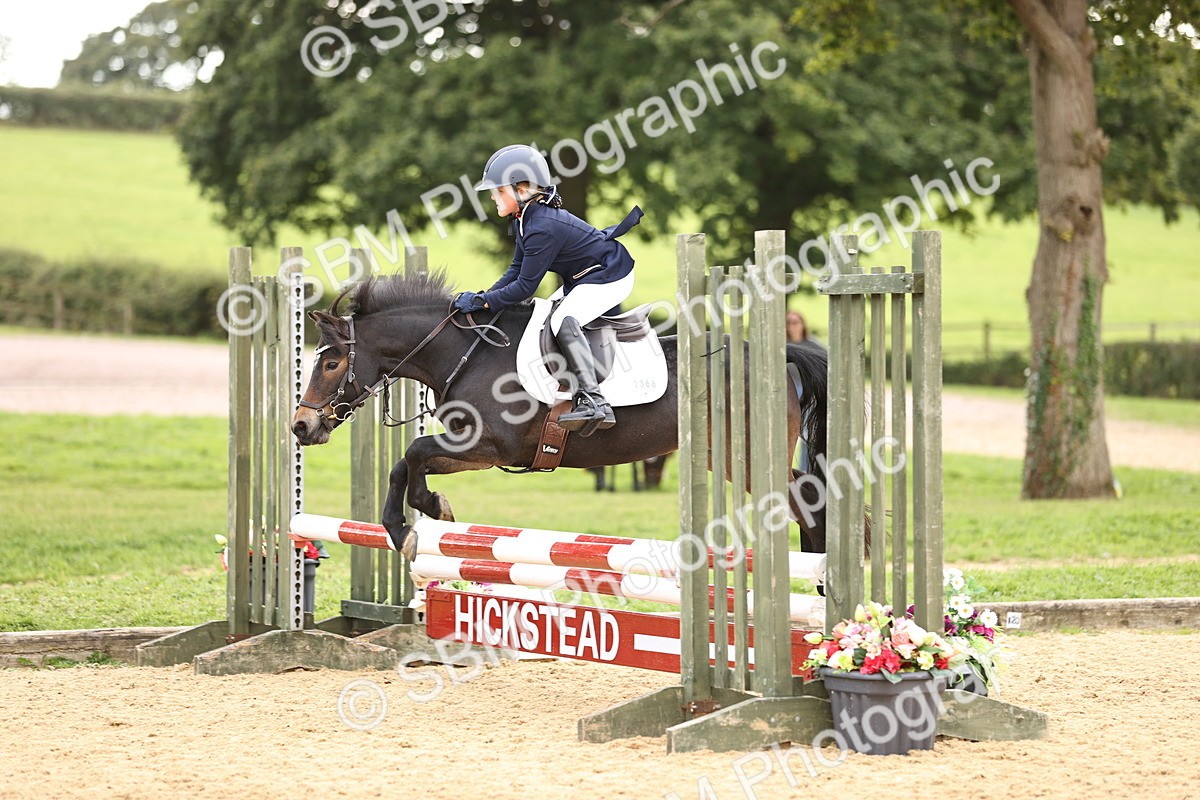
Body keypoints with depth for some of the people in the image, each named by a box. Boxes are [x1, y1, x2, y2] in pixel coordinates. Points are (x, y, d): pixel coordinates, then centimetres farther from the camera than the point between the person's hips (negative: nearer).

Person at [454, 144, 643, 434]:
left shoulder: (542, 229, -28)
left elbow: (524, 287, -26)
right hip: (585, 277, 11)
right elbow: (517, 269, 8)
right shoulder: (528, 217, 3)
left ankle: (594, 402, -37)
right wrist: (483, 297, -3)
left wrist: (482, 301, -21)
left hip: (610, 277, -11)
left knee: (563, 321, -28)